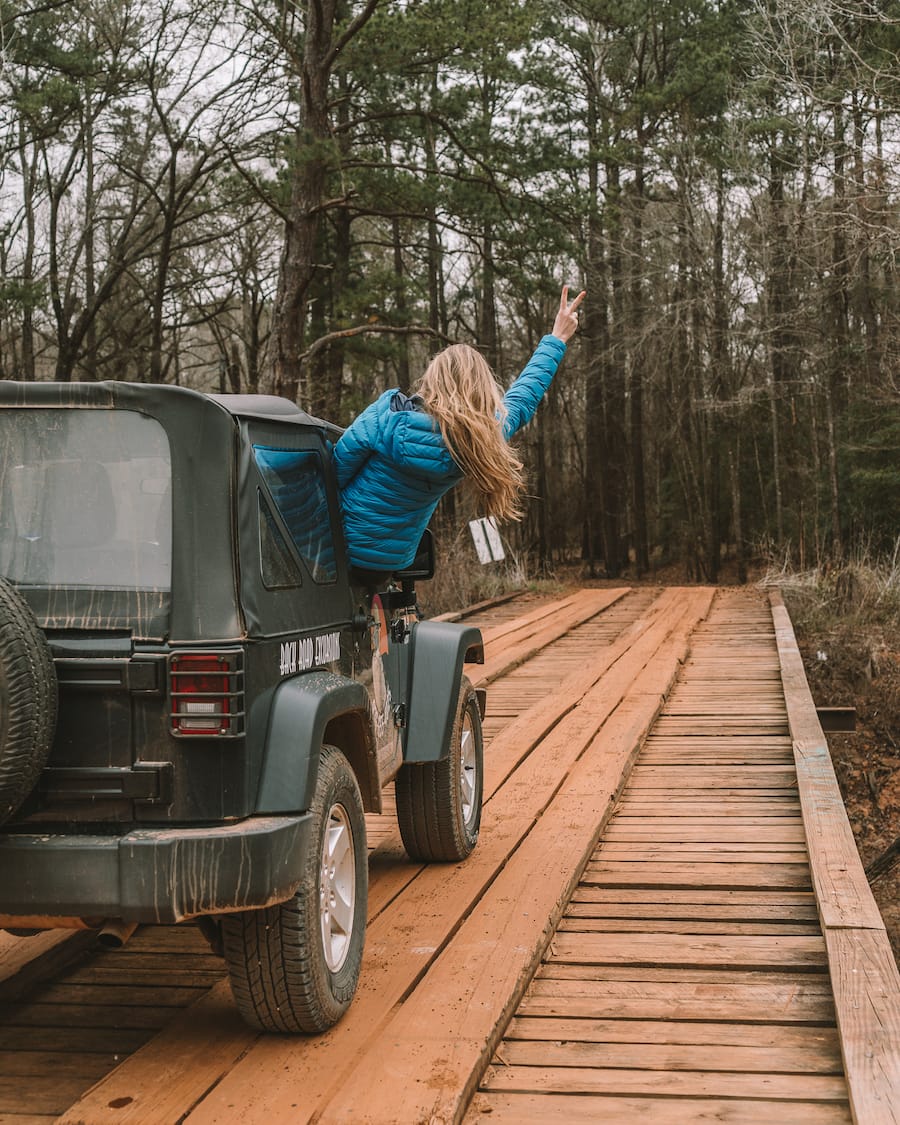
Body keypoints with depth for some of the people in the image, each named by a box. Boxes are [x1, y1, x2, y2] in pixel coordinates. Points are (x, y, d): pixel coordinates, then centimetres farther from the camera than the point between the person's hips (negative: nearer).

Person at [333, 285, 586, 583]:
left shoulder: (385, 416, -21)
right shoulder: (483, 441, -12)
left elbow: (336, 470, -10)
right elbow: (524, 398, 5)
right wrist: (556, 340, 17)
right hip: (390, 564, 4)